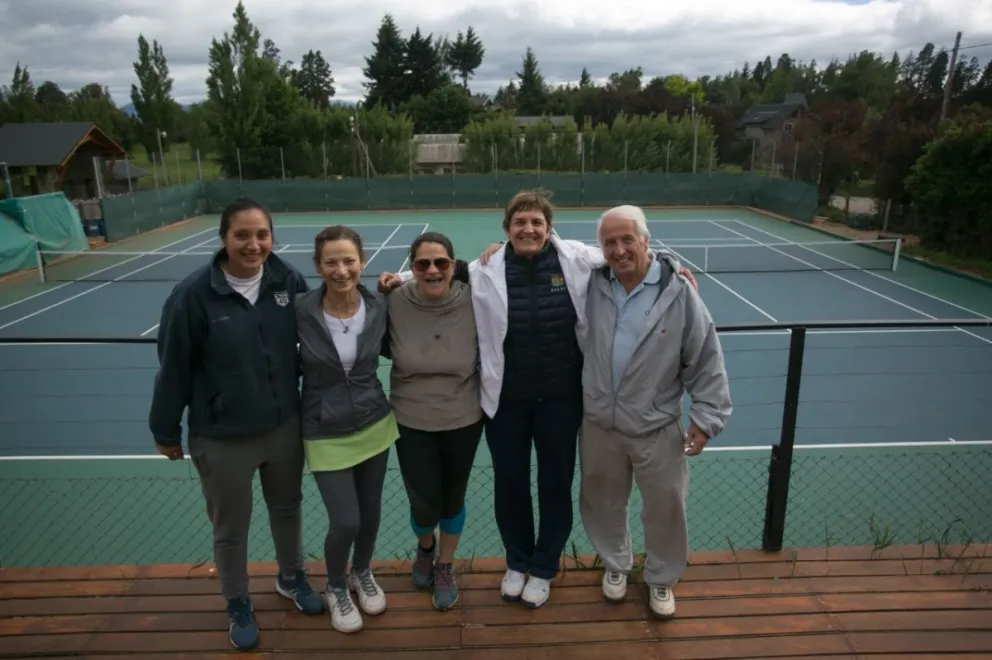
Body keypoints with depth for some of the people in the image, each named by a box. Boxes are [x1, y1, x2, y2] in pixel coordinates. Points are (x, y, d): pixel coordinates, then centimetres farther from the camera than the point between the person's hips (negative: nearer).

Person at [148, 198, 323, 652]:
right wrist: (166, 431, -2)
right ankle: (237, 605, 43)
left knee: (288, 507, 24)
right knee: (230, 528, 17)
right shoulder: (194, 294, -19)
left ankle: (291, 577, 52)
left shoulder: (289, 281, -10)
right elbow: (173, 368, -11)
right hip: (222, 438, -3)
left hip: (285, 426, 3)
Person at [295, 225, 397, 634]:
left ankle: (362, 574, 47)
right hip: (326, 435, -3)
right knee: (345, 522, -2)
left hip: (375, 425, 3)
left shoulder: (379, 306, -10)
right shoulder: (301, 312, -18)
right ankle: (336, 588, 32)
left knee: (370, 511, 17)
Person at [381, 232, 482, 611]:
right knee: (424, 506, 5)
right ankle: (425, 547, 43)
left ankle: (445, 567, 44)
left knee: (452, 500, 16)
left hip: (464, 420, 0)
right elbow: (384, 348, 2)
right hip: (412, 422, 0)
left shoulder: (473, 301, -15)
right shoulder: (395, 302, -14)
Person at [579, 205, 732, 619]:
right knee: (602, 502, 20)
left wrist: (706, 417, -9)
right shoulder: (592, 285, -7)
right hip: (599, 424, 3)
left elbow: (706, 359, -9)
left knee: (665, 508, 14)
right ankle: (615, 564, 47)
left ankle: (662, 579, 40)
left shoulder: (678, 293, -14)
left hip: (657, 427, -2)